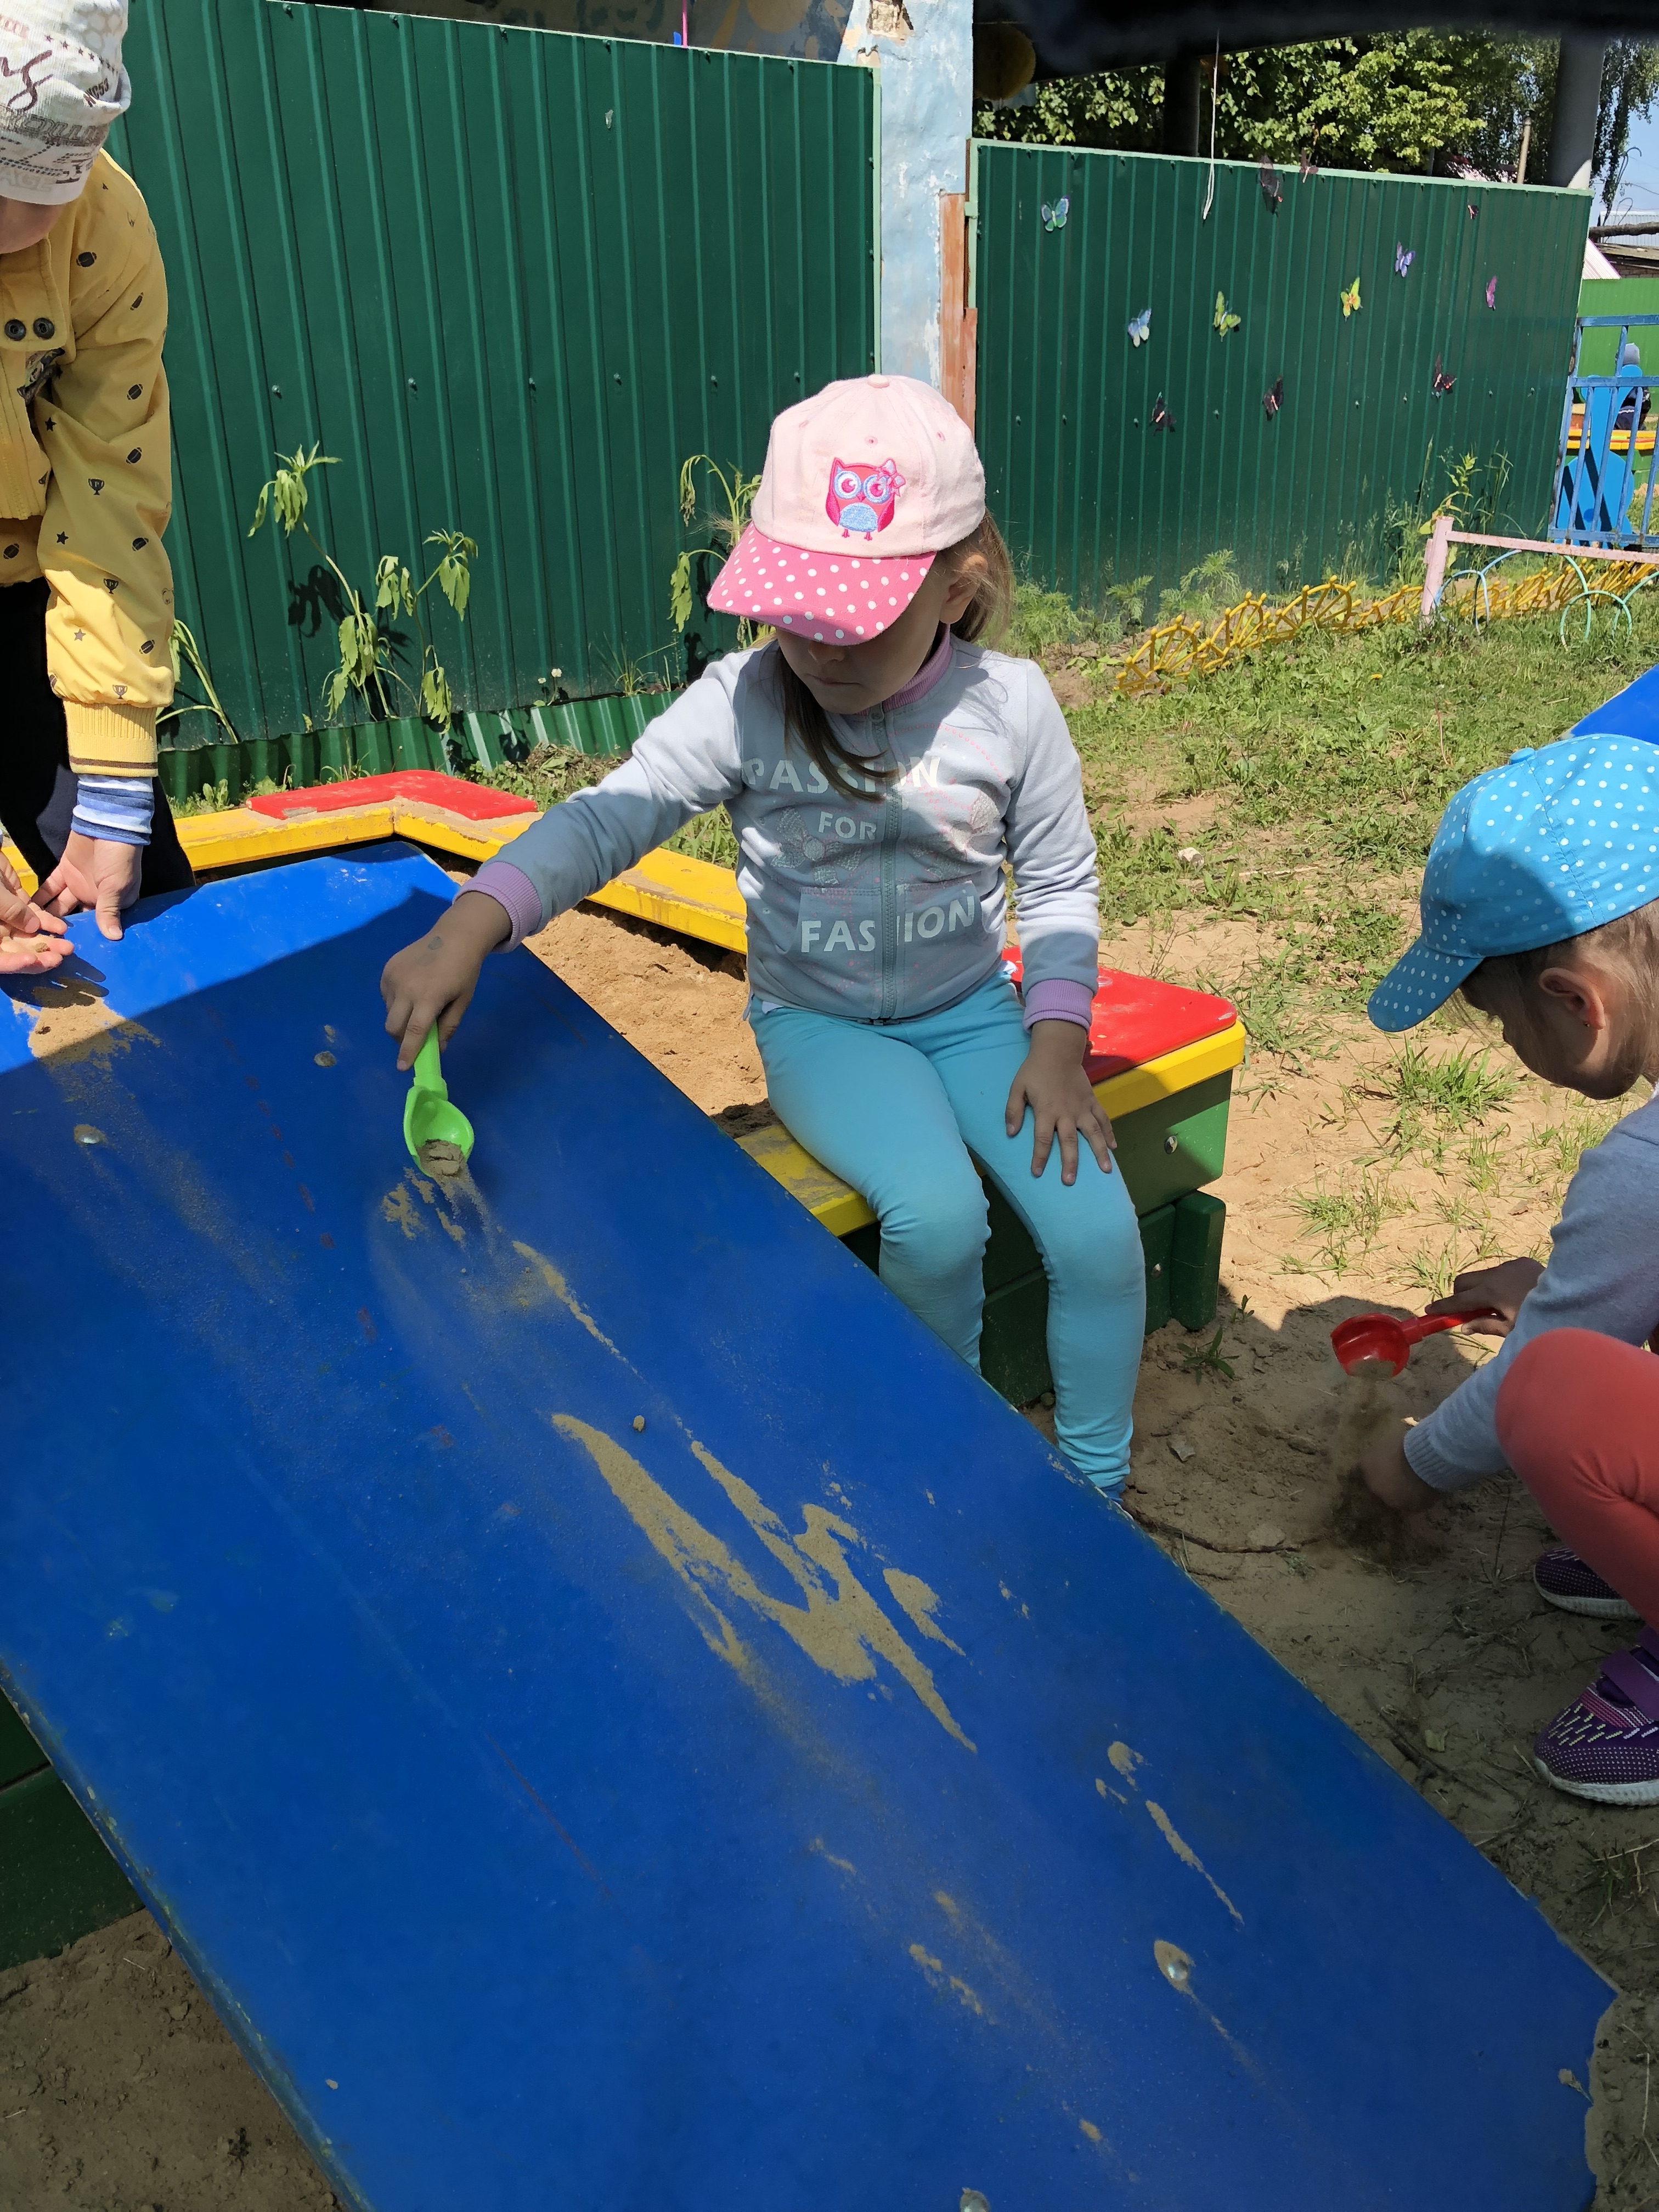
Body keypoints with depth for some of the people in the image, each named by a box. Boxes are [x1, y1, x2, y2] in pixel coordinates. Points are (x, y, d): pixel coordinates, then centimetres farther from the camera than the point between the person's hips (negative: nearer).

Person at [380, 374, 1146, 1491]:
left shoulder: (1010, 703, -9)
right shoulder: (746, 703, -14)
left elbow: (1061, 885, 1)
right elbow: (607, 818, -23)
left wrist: (1057, 1039, -10)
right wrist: (468, 929, -39)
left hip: (972, 1011, 2)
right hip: (820, 1024, -2)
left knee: (1098, 1230, -16)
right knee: (937, 1214, -29)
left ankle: (1096, 1488, 12)